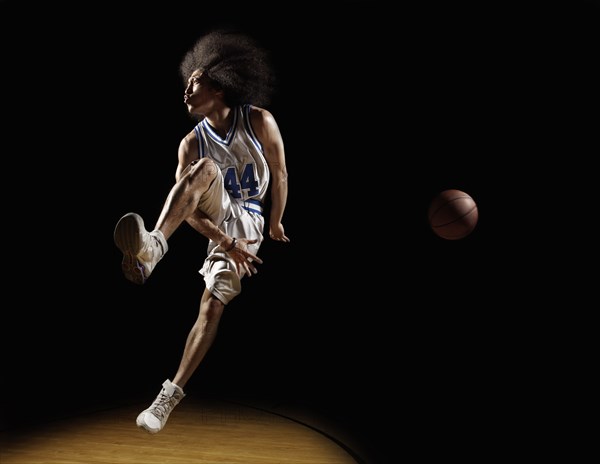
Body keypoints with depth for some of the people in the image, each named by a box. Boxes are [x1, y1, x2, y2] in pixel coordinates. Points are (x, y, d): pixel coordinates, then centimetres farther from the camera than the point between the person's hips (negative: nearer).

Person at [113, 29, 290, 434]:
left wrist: (276, 225, 2)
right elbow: (188, 209, -13)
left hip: (249, 223, -1)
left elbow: (279, 175, -3)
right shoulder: (193, 143, -7)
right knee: (206, 167, -31)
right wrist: (228, 243, -23)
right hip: (216, 220, 1)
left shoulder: (259, 121, -11)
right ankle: (154, 246, -51)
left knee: (212, 306, -16)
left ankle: (172, 393, -12)